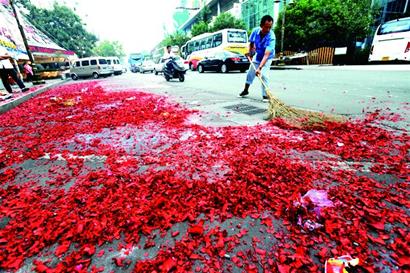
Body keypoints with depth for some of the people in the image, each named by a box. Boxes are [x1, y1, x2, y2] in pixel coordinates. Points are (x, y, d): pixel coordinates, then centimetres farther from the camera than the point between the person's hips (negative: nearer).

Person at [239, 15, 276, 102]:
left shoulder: (271, 37, -35)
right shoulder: (255, 31, -21)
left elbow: (266, 55, -44)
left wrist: (259, 68, -53)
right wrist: (250, 52, -11)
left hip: (267, 58, -5)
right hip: (257, 55, 5)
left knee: (263, 75, -20)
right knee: (250, 73, 11)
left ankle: (265, 95, -7)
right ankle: (245, 90, 31)